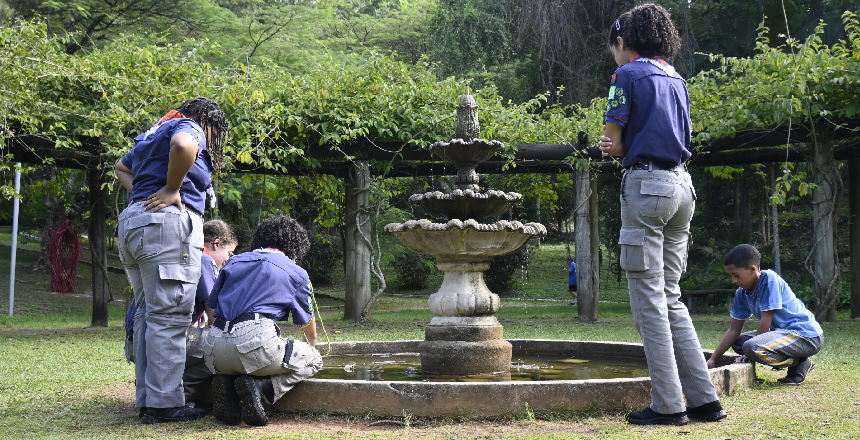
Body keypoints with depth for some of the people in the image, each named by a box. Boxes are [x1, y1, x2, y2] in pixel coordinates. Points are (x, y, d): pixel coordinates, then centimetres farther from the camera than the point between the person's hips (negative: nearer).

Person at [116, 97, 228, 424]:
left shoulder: (152, 134, 28)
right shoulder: (189, 127, 1)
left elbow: (121, 168, 42)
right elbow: (183, 145, -25)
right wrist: (171, 189, -13)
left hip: (131, 222, 10)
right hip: (168, 222, -10)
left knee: (147, 314, 10)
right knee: (169, 317, -10)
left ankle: (147, 399, 11)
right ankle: (164, 404, -12)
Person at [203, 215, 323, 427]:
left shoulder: (234, 262, 26)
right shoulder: (296, 272, 17)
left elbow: (212, 309, 29)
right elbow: (309, 328, 30)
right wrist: (311, 347, 52)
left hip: (215, 349, 5)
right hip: (255, 341, -5)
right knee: (313, 360, 17)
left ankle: (227, 383, 3)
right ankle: (261, 386, -7)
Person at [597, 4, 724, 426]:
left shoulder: (628, 74, -4)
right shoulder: (675, 78, 19)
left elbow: (612, 141, -6)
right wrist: (625, 145, 5)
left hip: (646, 184, -8)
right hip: (681, 185, 8)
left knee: (649, 301, -4)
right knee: (670, 299, 12)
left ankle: (668, 404, -3)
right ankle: (704, 399, 10)